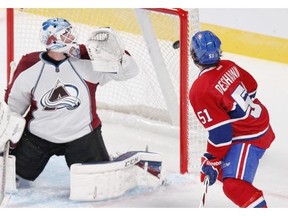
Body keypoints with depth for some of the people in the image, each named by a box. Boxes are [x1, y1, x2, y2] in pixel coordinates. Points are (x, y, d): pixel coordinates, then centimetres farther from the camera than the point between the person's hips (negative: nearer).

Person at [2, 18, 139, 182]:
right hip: (38, 136, 1)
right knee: (16, 175, 14)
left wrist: (119, 56, -36)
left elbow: (129, 71, -16)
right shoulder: (29, 67, -14)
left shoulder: (86, 60, -15)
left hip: (82, 134, 0)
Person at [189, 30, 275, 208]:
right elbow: (251, 87, 14)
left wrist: (212, 161, -13)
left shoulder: (200, 91, -24)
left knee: (234, 185, -19)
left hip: (249, 138, -10)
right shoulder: (228, 66, -3)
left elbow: (220, 133, -23)